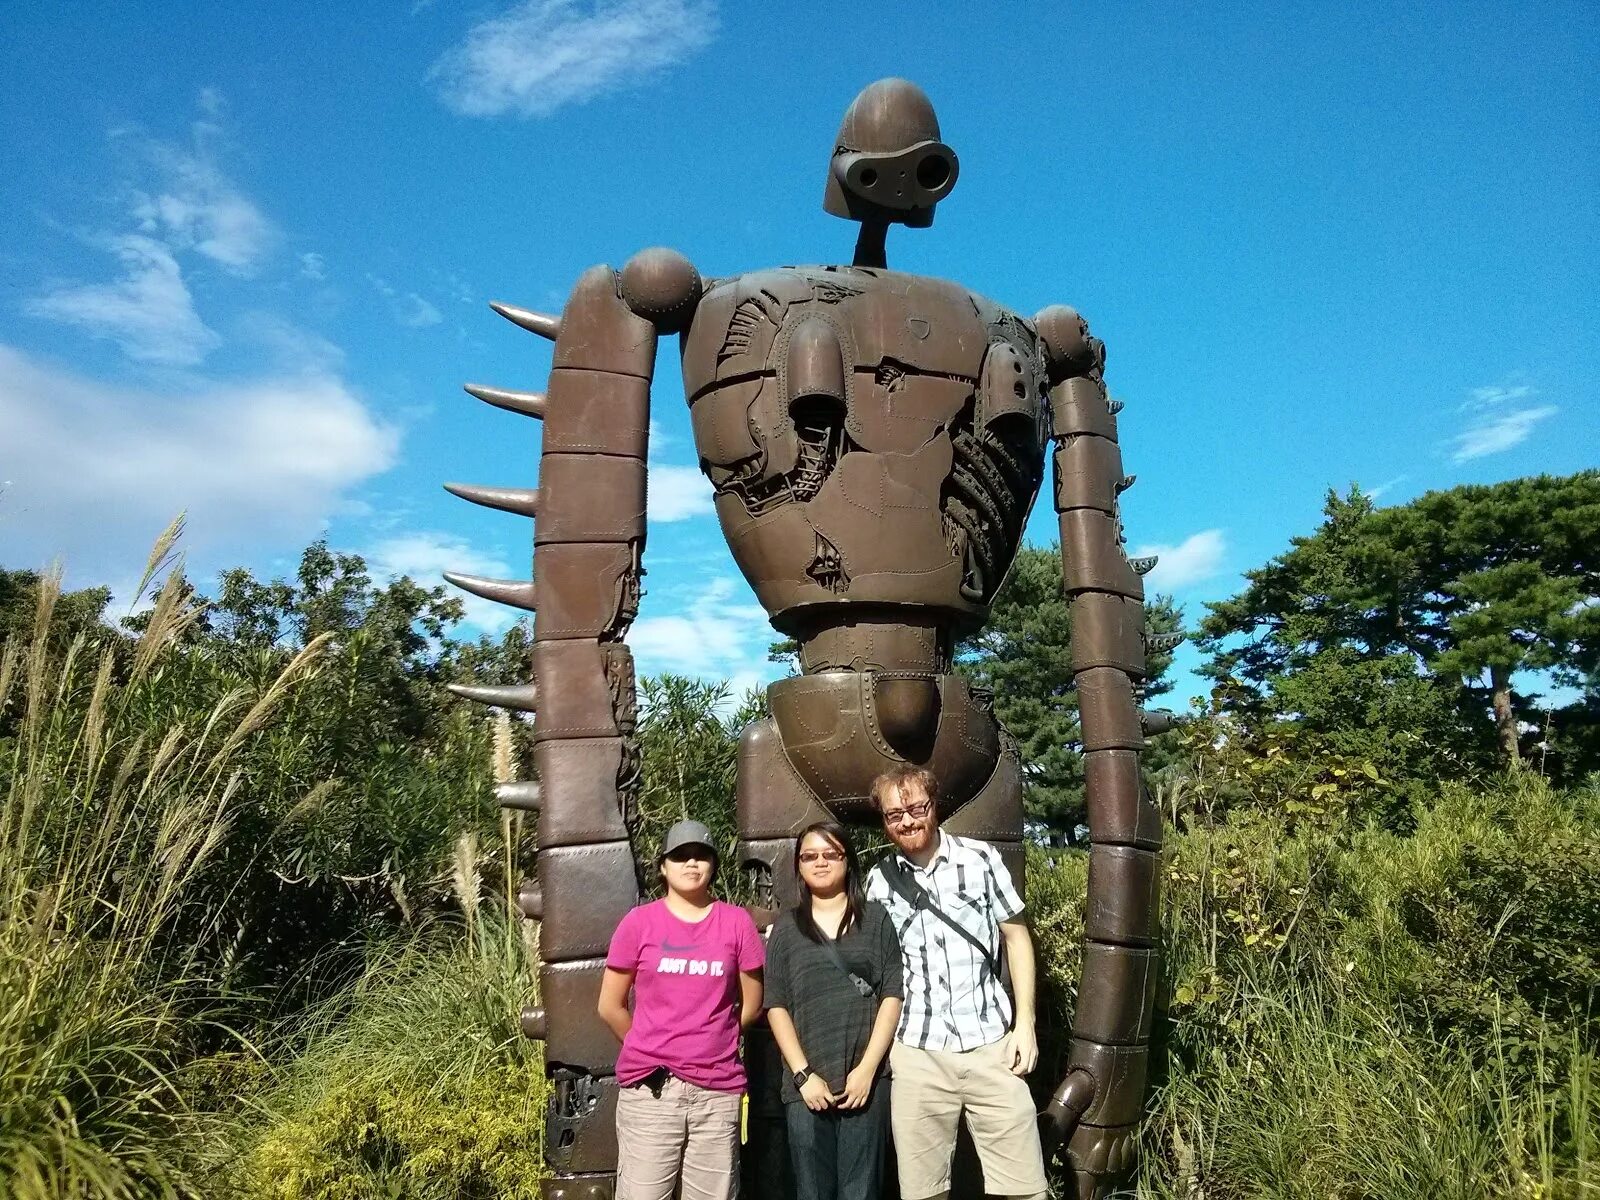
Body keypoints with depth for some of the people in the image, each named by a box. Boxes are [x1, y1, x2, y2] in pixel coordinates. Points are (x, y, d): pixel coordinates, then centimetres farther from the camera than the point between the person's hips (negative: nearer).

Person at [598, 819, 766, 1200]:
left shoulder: (736, 921, 2)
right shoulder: (639, 922, -1)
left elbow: (751, 1004, 10)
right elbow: (610, 1006, 5)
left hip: (718, 1089, 1)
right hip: (650, 1087, -1)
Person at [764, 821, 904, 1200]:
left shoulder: (875, 919, 8)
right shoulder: (786, 928, 10)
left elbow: (893, 996, 2)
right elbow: (776, 1006, 4)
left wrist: (867, 1069, -7)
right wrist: (803, 1074, -6)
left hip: (866, 1079, -1)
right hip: (807, 1084, 1)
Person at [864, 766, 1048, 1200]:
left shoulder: (980, 858, -1)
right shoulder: (878, 881, 2)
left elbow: (1016, 937, 4)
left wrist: (1025, 1023, 0)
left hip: (991, 1042, -1)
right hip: (916, 1053, 1)